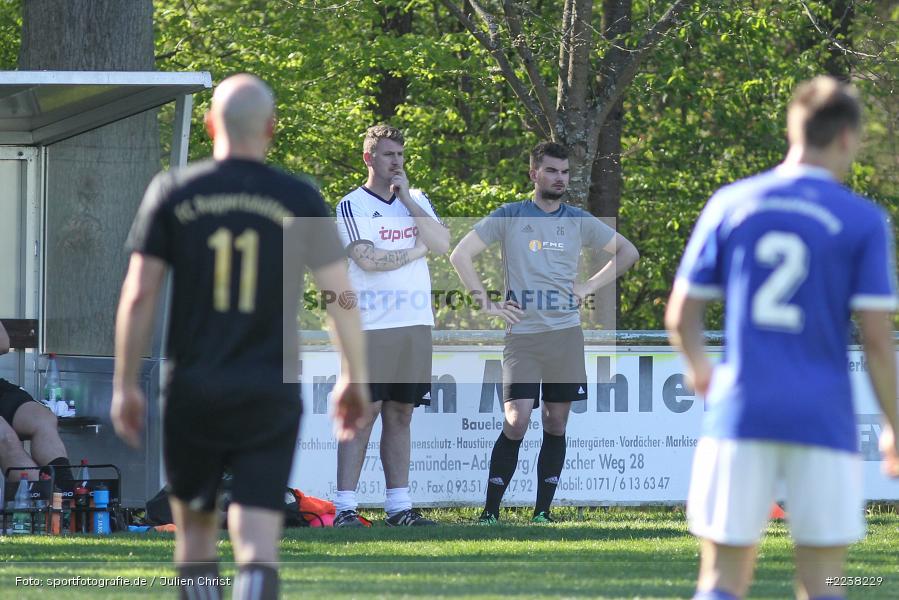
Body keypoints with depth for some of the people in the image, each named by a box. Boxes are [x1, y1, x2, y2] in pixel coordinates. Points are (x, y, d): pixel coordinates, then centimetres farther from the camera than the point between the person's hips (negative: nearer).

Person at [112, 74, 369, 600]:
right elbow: (342, 296, 2)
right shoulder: (301, 201, -1)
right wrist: (356, 378, 15)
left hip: (193, 391, 1)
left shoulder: (173, 192, -1)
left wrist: (125, 385, 3)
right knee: (258, 541, -3)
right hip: (272, 394, -1)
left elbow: (139, 294, -4)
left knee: (195, 526, 17)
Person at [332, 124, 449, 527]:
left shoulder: (417, 201, 16)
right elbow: (368, 259, -14)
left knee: (401, 414, 7)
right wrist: (416, 250, -1)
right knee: (364, 413, -9)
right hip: (371, 326, -5)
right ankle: (345, 506, -9)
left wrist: (407, 200, -3)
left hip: (415, 326, 5)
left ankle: (398, 505, 8)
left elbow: (443, 244, 1)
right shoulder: (352, 206, -1)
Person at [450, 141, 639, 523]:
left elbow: (628, 252, 19)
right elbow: (460, 255, 4)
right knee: (516, 422, -13)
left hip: (566, 334, 3)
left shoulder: (578, 221, 10)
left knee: (556, 424, 3)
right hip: (522, 334, -3)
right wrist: (487, 304, -2)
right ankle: (490, 512, -7)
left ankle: (542, 512, 9)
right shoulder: (508, 217, 3)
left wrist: (591, 286, 7)